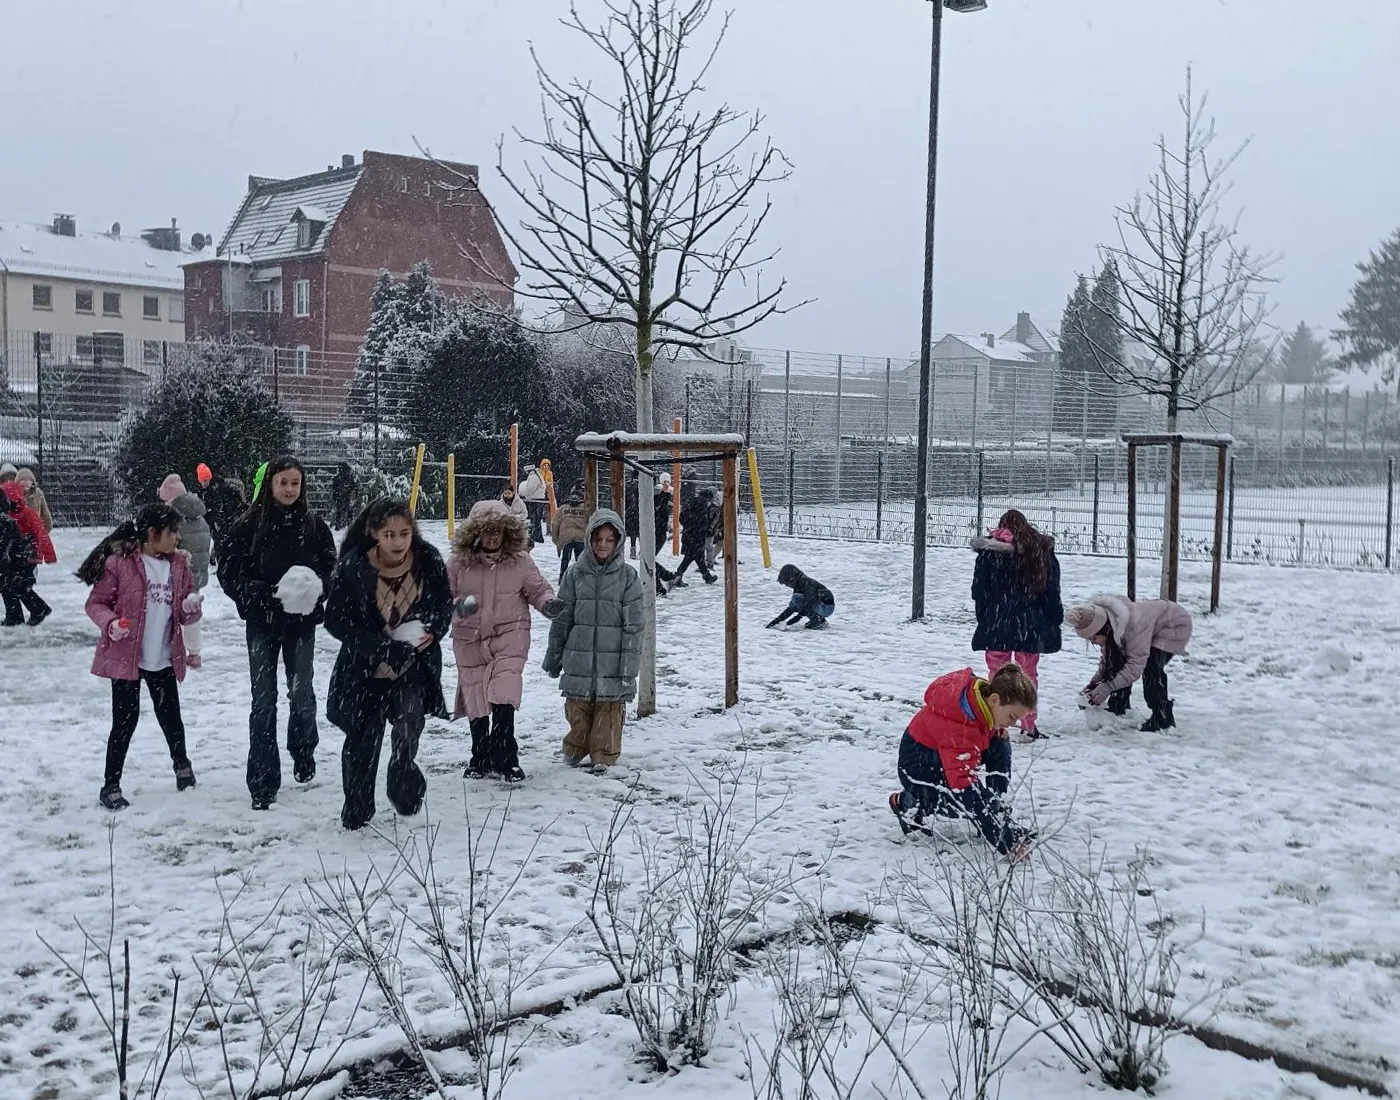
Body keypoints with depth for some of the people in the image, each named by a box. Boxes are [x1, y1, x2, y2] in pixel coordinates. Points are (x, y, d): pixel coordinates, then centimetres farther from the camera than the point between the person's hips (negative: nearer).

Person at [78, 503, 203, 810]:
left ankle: (182, 765, 38)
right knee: (125, 720, 0)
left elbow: (185, 616, 10)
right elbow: (96, 603, -7)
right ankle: (110, 785, 13)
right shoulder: (119, 563, -13)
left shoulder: (178, 565, 4)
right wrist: (110, 623, -26)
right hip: (126, 656, -4)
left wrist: (191, 609, -13)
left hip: (164, 659, 5)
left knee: (170, 716, 13)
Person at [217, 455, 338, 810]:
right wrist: (268, 593, -20)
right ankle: (263, 782, 8)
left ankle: (303, 752, 37)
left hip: (302, 622, 1)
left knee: (302, 694, 7)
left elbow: (332, 569, 5)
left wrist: (316, 588, -16)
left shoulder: (314, 525, -1)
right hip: (262, 623, -1)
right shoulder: (249, 524, -6)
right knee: (264, 701, 0)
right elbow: (229, 573, -7)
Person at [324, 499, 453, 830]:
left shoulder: (428, 561, -10)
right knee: (363, 736, 7)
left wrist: (433, 631, -14)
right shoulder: (353, 567, -17)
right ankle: (357, 810, 30)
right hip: (365, 667, -1)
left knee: (409, 721, -20)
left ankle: (403, 778, 12)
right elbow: (336, 620, -12)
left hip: (414, 663, 1)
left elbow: (445, 604, 7)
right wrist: (384, 648, -21)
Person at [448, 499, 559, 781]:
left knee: (503, 694, -18)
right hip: (470, 638, 2)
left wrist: (547, 603, -14)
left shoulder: (520, 560, -4)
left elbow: (537, 589, 8)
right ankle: (481, 756, 28)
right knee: (475, 696, 11)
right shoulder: (458, 562, -5)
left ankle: (505, 758, -10)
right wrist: (455, 605, -20)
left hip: (510, 634, -2)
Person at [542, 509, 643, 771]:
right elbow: (562, 618, 9)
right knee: (578, 708, 8)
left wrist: (629, 665, -8)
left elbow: (633, 624, -3)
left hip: (612, 658, -1)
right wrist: (554, 656, 11)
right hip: (579, 657, 2)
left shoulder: (628, 576, -1)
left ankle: (604, 756, 17)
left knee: (609, 708, 3)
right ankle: (575, 750, 28)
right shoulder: (575, 574, 4)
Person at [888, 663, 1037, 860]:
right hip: (919, 765, -8)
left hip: (947, 752, 8)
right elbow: (966, 786, -44)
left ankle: (997, 813, -4)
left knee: (999, 747, -10)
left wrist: (998, 727, -10)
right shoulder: (958, 727, -40)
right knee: (971, 801, -24)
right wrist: (1007, 841, -47)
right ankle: (909, 803, -3)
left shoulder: (983, 691, -15)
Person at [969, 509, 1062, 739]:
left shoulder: (989, 550, -3)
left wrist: (984, 619, 8)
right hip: (1030, 626, 1)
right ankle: (1028, 726, 13)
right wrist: (1054, 621, 11)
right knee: (1028, 675, 11)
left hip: (996, 625, -1)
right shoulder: (1043, 550, 2)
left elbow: (979, 590, -2)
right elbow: (1052, 592, 4)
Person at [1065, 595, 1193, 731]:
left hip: (1175, 624, -8)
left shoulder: (1134, 624, -43)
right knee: (1120, 664, -1)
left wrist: (1108, 687, -42)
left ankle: (1163, 718, -11)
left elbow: (1136, 665, -40)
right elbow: (1107, 658, -5)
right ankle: (1117, 710, 16)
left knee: (1151, 667, -25)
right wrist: (1095, 682, -18)